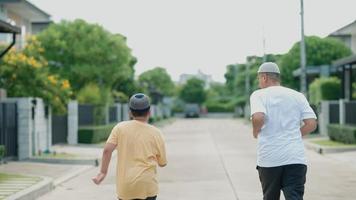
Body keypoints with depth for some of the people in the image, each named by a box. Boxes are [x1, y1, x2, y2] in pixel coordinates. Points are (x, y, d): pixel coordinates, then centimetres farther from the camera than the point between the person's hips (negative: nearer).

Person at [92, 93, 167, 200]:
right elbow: (162, 163, 7)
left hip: (125, 186, 1)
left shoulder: (120, 128, 1)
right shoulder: (156, 133, 0)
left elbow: (107, 150, -10)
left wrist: (103, 172, -3)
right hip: (147, 185, -1)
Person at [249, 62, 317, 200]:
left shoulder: (258, 95, 0)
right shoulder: (298, 96, 11)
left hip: (269, 158, -2)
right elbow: (311, 124, 4)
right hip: (296, 158, 2)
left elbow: (258, 117, -19)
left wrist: (256, 132, 1)